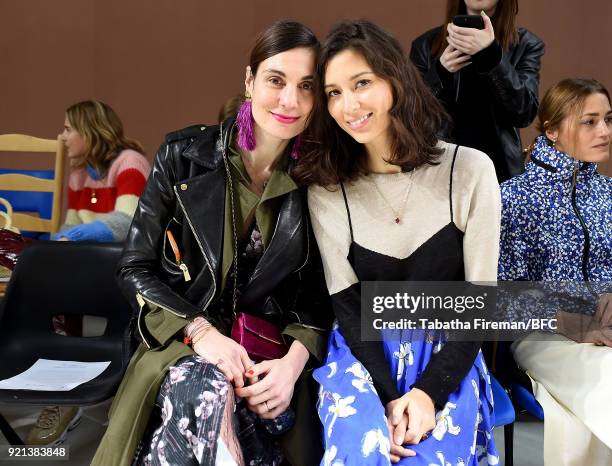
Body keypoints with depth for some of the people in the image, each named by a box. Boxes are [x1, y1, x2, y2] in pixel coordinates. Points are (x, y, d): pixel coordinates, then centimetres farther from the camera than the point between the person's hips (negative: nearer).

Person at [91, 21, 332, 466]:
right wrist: (199, 331, -17)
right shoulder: (184, 155, -3)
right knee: (204, 392, -34)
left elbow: (318, 294, 6)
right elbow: (137, 268, -1)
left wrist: (295, 359, -15)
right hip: (182, 341, 0)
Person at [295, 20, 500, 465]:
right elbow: (346, 304, -2)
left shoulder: (469, 170, -5)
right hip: (363, 352, 0)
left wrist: (430, 392, -15)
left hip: (449, 357, 0)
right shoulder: (326, 188, -1)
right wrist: (388, 397, -16)